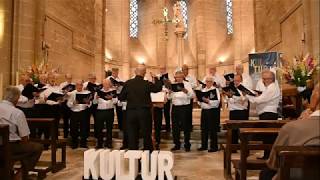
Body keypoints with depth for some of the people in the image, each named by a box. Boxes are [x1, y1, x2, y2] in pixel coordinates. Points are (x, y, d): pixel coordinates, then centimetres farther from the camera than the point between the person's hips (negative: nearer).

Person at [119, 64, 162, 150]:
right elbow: (158, 88, 8)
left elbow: (121, 98, 1)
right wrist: (155, 78, 15)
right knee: (146, 134, 13)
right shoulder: (147, 84, -9)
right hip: (144, 112, -1)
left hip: (131, 112, 1)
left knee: (132, 135, 11)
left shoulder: (128, 83, -5)